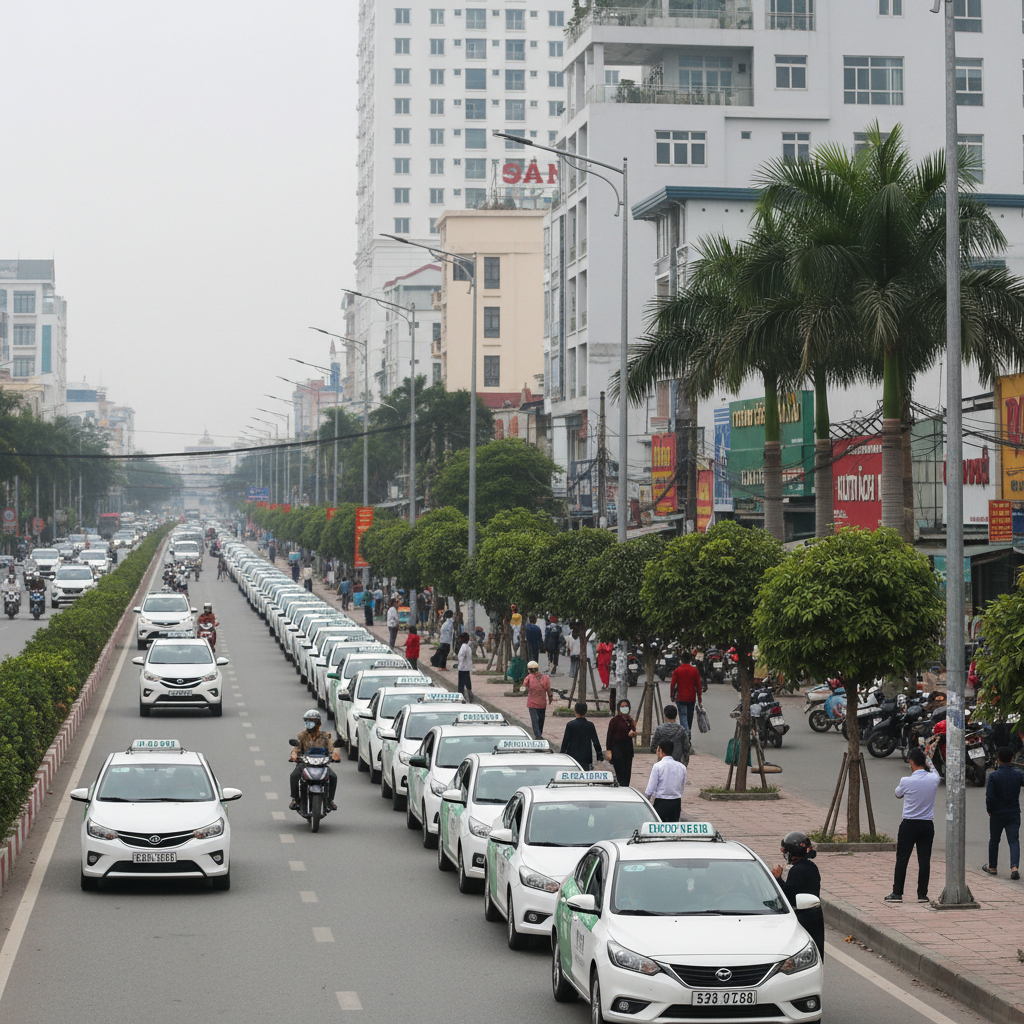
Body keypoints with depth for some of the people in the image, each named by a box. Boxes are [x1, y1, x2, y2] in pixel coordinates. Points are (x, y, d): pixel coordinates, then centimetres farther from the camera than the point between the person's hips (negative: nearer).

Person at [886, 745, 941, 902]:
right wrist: (928, 754, 31)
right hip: (927, 824, 3)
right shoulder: (934, 779, -6)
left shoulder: (906, 781, -14)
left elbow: (898, 794, 8)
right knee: (924, 860, 6)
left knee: (902, 859, 5)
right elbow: (932, 769, 19)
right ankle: (922, 894, 7)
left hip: (909, 825, -3)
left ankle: (897, 893, 7)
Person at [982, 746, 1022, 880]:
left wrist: (989, 810, 0)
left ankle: (992, 867, 30)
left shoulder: (993, 776, -12)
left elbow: (989, 797, -15)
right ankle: (1014, 867, -19)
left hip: (997, 814, -2)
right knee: (1014, 841, 1)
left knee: (994, 840, 16)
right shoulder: (1018, 775, -3)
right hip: (1014, 814, 2)